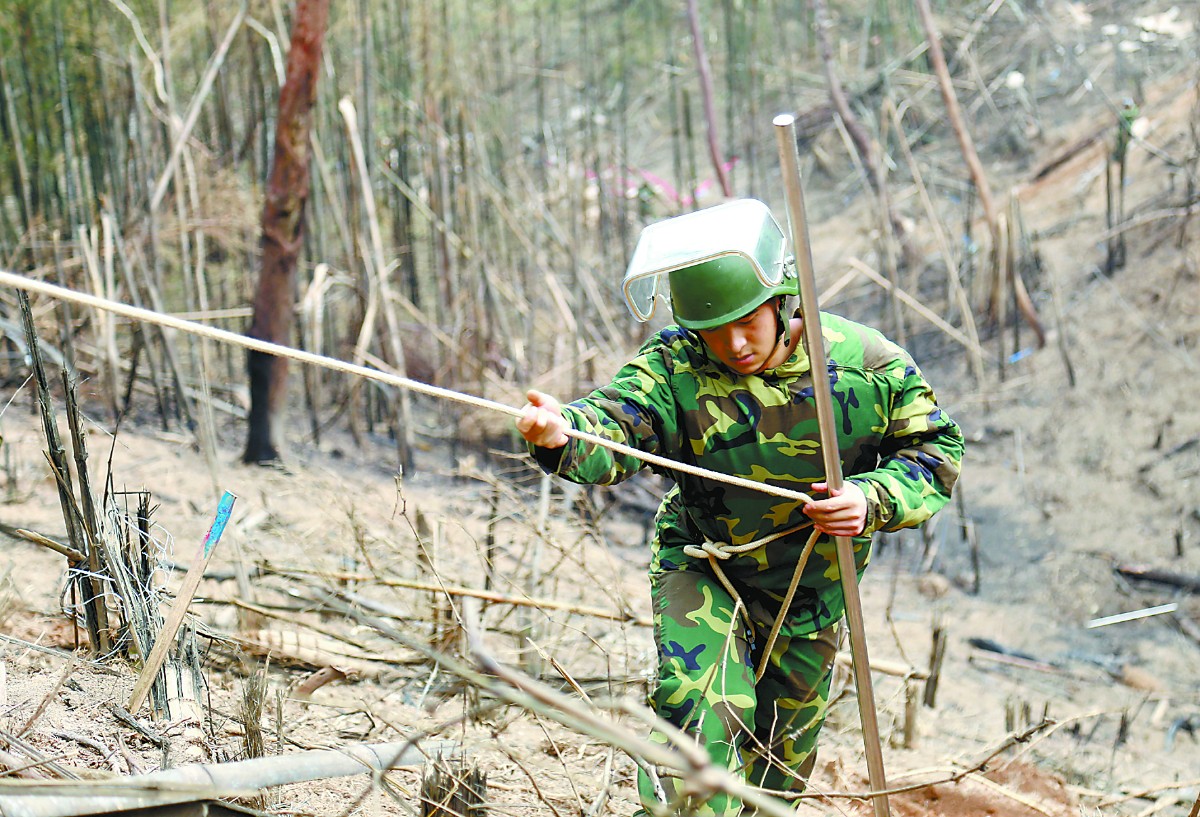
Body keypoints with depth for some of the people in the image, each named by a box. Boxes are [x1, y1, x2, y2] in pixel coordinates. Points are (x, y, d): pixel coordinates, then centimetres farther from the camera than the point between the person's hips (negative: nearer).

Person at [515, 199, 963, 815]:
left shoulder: (868, 363, -17)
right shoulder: (675, 367, -22)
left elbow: (937, 447, -9)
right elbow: (615, 427, -39)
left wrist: (874, 499, -29)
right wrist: (560, 435, -63)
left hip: (812, 589, 3)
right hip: (703, 571, -2)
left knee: (784, 752, 16)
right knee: (702, 713, -24)